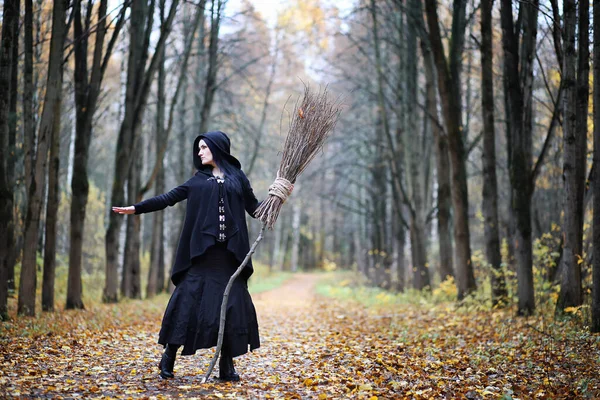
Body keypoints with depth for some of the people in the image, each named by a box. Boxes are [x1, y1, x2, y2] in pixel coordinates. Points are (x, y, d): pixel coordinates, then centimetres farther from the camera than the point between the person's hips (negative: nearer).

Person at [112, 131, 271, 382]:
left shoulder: (237, 177, 13)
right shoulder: (198, 179, 15)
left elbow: (254, 207, 11)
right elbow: (169, 198, 12)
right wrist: (136, 208, 6)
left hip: (229, 252, 0)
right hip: (202, 250, 0)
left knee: (232, 304, -2)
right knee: (188, 299, -5)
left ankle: (226, 364, 5)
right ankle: (169, 355, 7)